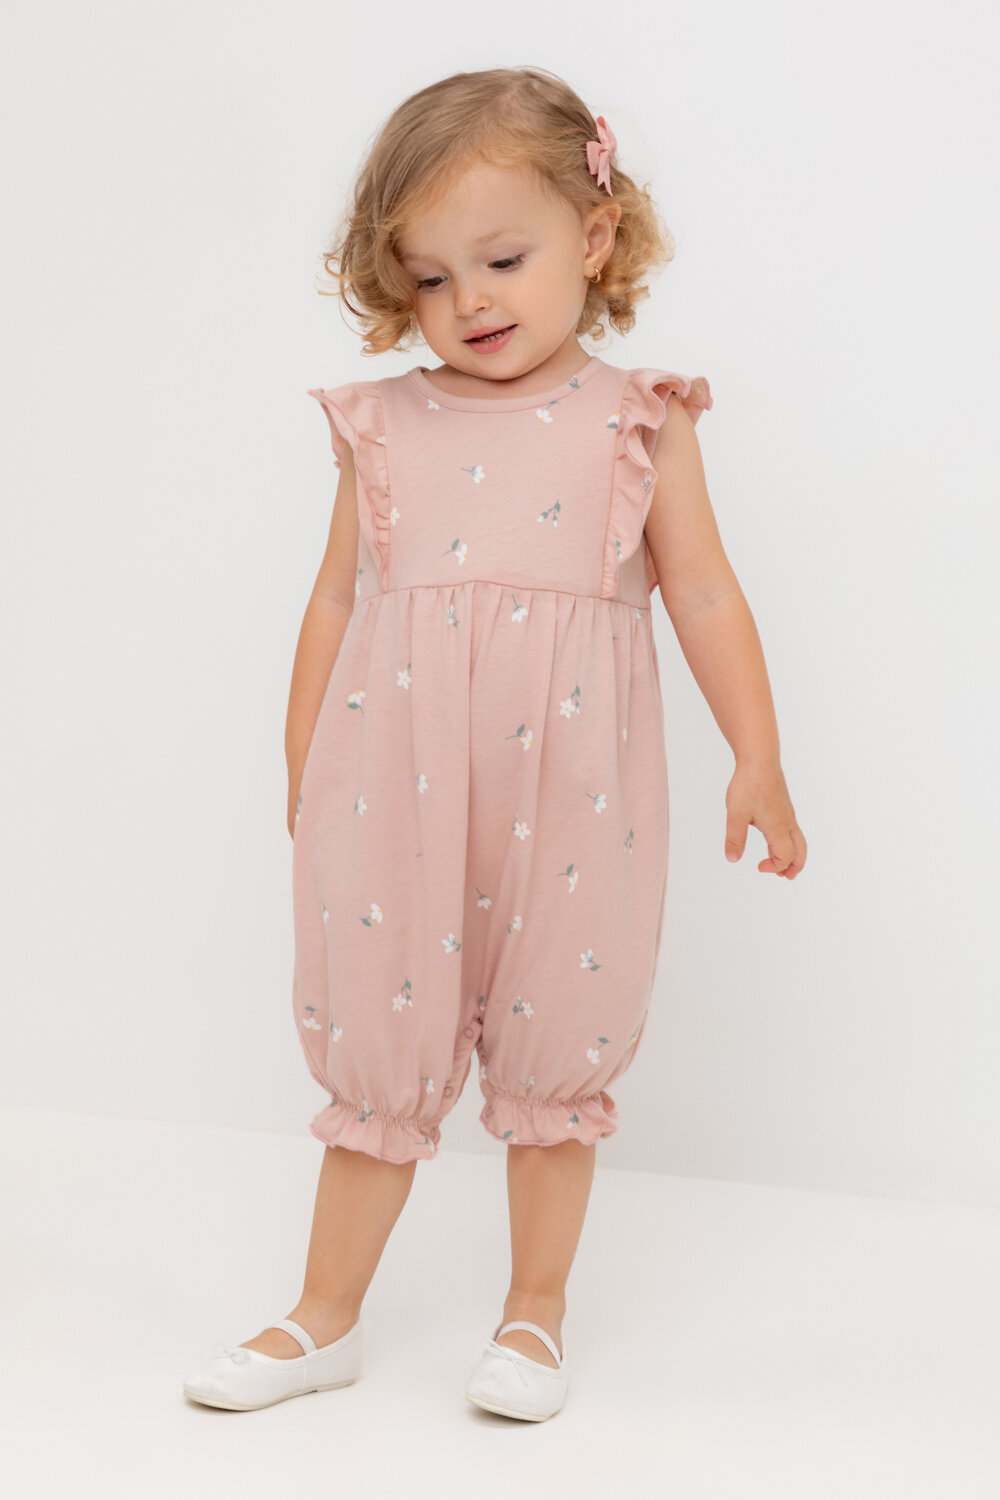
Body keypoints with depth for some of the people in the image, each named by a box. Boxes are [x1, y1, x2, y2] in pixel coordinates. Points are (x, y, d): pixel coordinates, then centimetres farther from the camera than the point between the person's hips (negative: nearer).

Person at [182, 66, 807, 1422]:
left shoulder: (638, 423, 3)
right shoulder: (383, 428, 6)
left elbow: (706, 597, 3)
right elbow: (336, 600, 11)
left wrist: (757, 761, -1)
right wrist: (302, 770, 12)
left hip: (566, 794, -1)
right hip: (393, 787, 2)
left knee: (555, 1050, 11)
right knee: (376, 1044, 11)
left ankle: (536, 1312, 29)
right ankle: (326, 1321, 26)